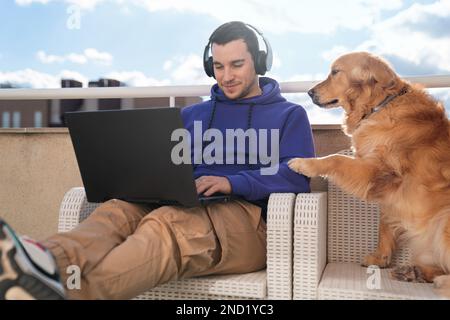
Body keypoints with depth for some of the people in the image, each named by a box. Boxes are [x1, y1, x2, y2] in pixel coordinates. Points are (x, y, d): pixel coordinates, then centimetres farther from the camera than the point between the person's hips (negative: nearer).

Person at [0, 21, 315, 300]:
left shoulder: (289, 115, 14)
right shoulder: (192, 114, 28)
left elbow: (297, 175, -2)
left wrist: (232, 182, -17)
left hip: (248, 216, -4)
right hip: (187, 210, 4)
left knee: (166, 222, -37)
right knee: (118, 210, -29)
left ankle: (66, 284, -60)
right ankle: (47, 262, -58)